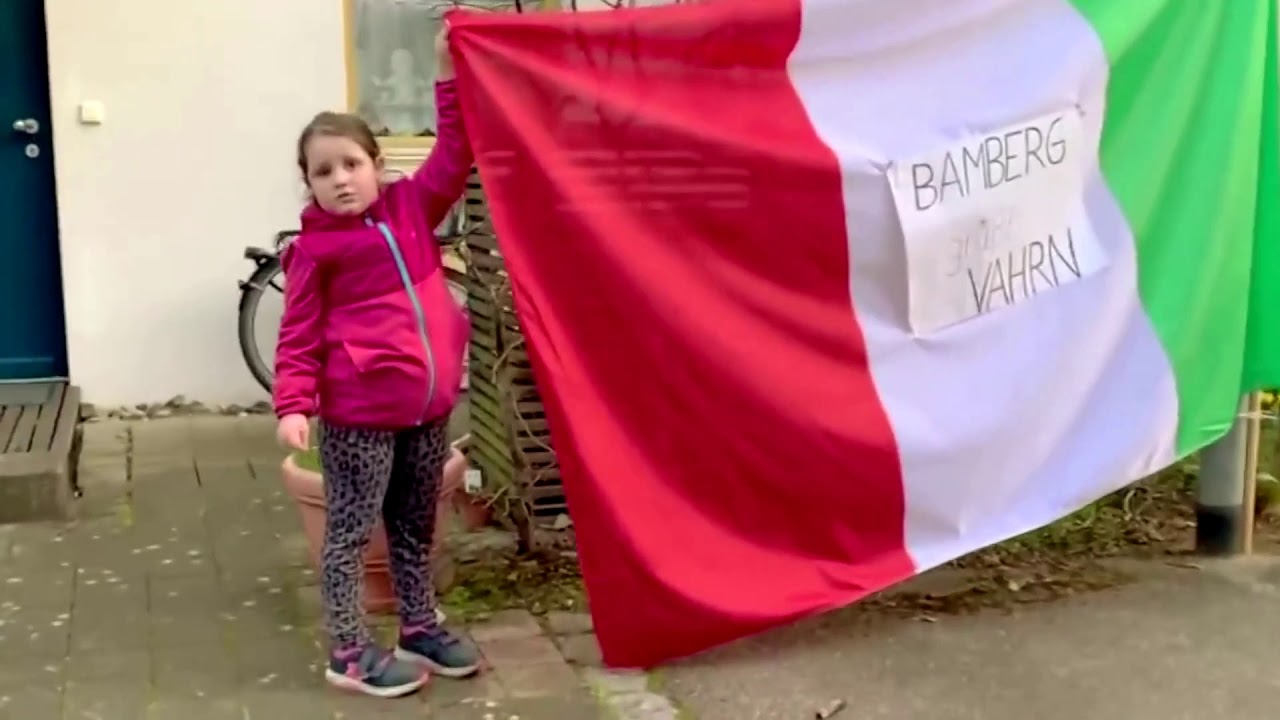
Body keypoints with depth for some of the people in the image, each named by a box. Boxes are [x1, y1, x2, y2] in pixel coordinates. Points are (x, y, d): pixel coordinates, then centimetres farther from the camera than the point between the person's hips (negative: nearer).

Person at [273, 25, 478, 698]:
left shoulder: (411, 207, 5)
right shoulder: (316, 247, -8)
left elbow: (454, 154, 4)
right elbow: (299, 336, -8)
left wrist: (449, 71, -2)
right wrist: (293, 404, -18)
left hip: (429, 407, 6)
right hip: (359, 414, -5)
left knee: (415, 529, 19)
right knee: (350, 533, 5)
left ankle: (420, 628, 33)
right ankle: (349, 652, 16)